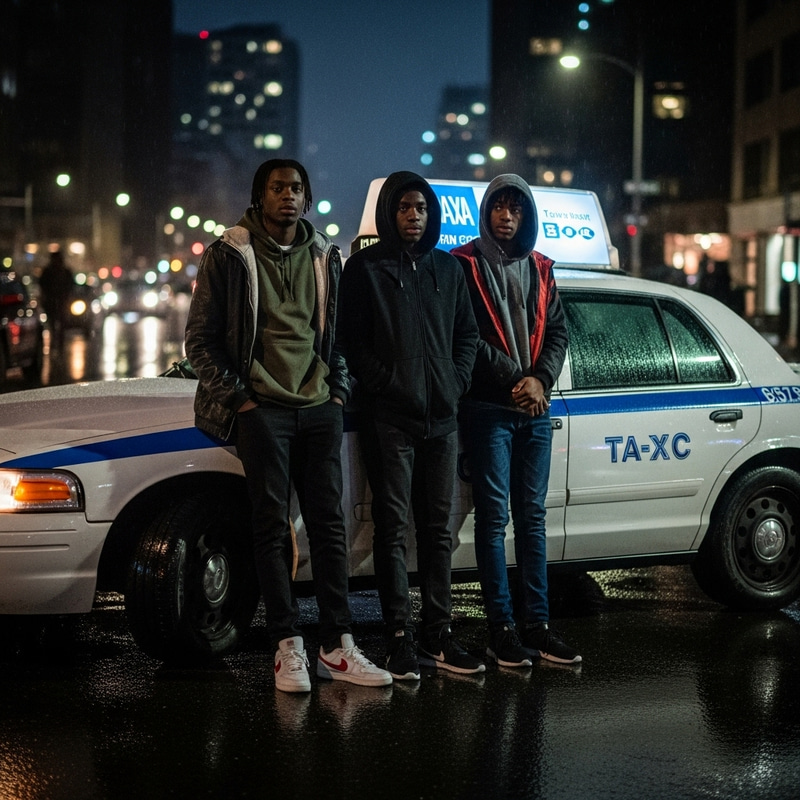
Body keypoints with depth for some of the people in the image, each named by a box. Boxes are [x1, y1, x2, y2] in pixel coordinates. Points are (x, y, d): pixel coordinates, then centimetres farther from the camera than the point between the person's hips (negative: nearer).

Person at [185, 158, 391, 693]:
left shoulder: (325, 256, 13)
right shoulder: (230, 255, 1)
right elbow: (200, 338, 1)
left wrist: (339, 389, 7)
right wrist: (237, 397, -6)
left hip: (320, 409, 4)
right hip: (261, 409, -4)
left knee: (330, 523, 2)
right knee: (274, 526, -3)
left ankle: (338, 647, 5)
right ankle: (289, 648, -1)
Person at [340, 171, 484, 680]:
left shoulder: (448, 268, 14)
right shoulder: (366, 267, 1)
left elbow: (468, 334, 17)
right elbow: (353, 341, -3)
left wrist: (456, 383, 3)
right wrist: (387, 384, -11)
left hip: (442, 418, 5)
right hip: (390, 418, -5)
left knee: (439, 528, 7)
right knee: (393, 528, -3)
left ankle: (438, 635, 12)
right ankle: (400, 638, -2)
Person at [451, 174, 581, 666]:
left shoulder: (539, 269, 14)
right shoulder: (466, 265, -2)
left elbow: (558, 331, 10)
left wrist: (540, 380, -7)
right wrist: (514, 380, -12)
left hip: (535, 409, 5)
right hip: (488, 408, -5)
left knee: (533, 515, 7)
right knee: (495, 516, -4)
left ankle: (538, 623, 9)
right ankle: (502, 629, -1)